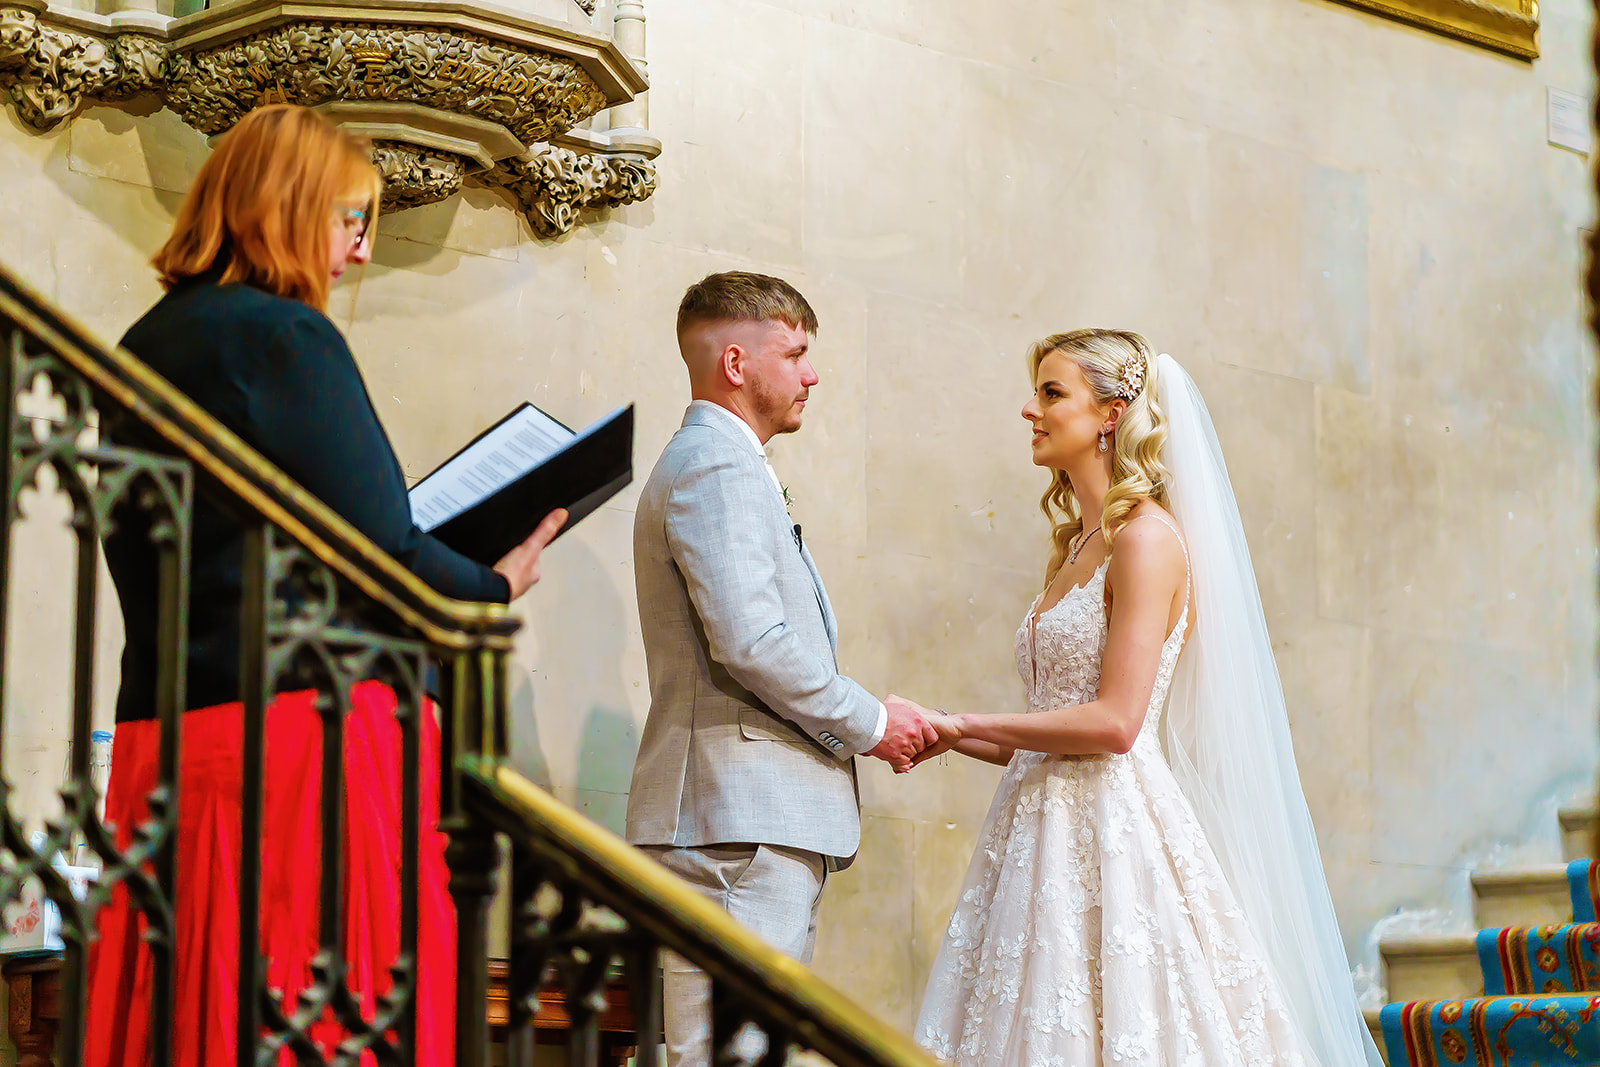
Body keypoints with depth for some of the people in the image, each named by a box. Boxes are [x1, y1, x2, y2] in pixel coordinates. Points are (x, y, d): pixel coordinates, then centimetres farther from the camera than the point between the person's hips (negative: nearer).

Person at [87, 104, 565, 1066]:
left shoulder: (144, 348, 16)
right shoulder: (284, 336, -9)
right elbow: (383, 560, -12)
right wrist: (499, 587, 7)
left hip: (163, 736, 8)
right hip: (312, 725, -8)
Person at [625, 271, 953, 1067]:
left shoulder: (707, 463, 25)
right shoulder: (719, 468, -10)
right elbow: (750, 642, -20)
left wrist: (862, 722, 15)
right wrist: (867, 724, -8)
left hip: (754, 814, 11)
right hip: (741, 818, -11)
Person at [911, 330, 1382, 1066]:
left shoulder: (1148, 537, -8)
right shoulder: (1075, 549, 18)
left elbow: (1114, 723, -16)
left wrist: (963, 723, -10)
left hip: (1115, 833, -8)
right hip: (1048, 835, 8)